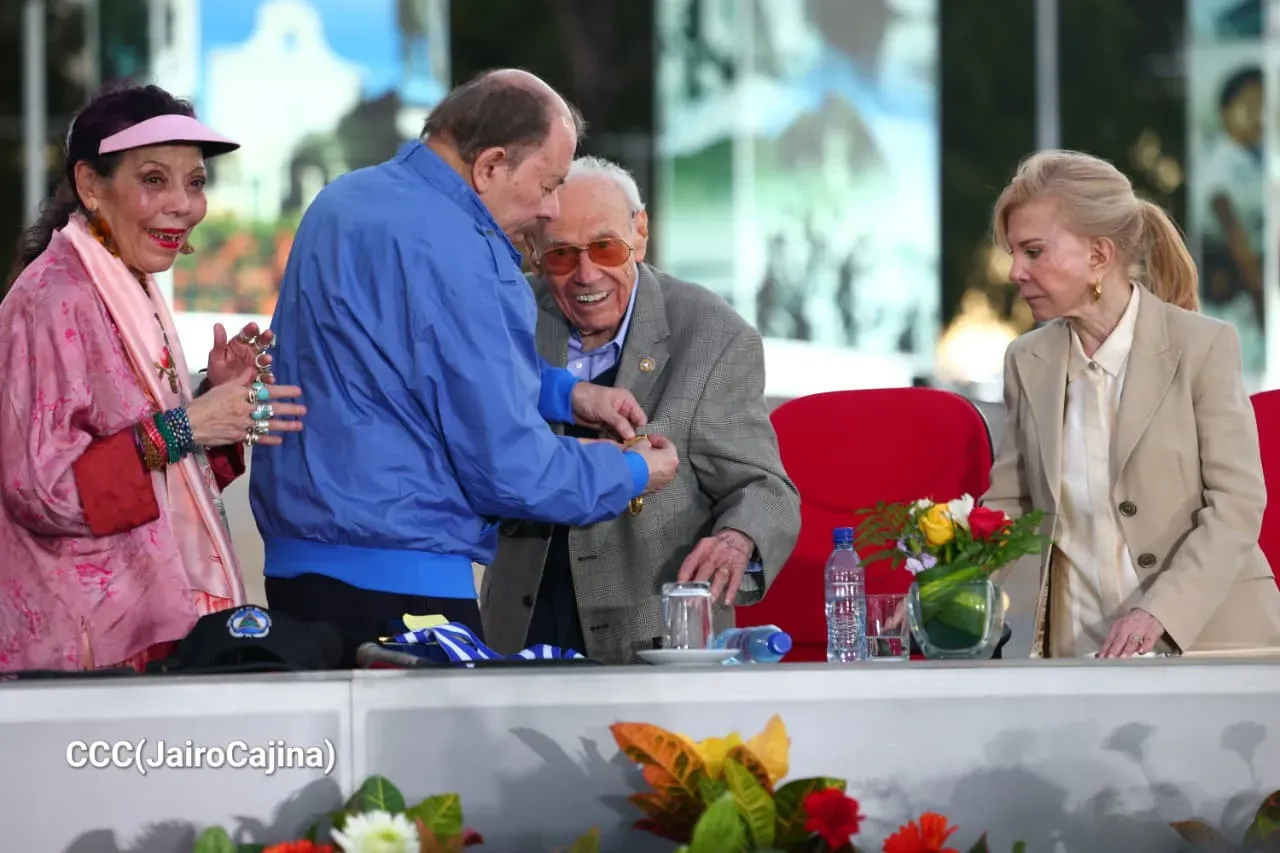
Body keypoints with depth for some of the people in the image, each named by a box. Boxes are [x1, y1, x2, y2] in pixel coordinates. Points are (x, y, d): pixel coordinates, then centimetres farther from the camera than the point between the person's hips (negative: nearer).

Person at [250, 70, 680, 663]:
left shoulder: (346, 200, 12)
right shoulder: (455, 257, -19)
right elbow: (508, 467, -17)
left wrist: (565, 394, 19)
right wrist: (634, 475, -1)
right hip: (400, 585, -10)